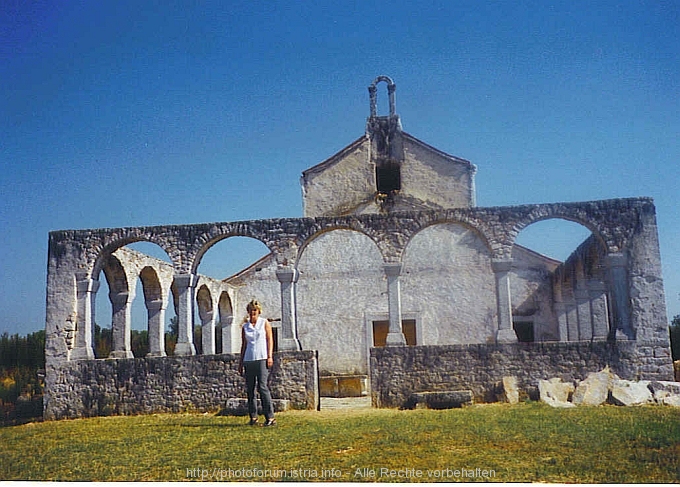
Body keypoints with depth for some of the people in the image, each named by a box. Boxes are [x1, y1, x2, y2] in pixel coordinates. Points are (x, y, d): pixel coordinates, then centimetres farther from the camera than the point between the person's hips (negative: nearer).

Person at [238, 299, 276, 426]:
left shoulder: (265, 323, 7)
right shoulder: (245, 327, 14)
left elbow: (270, 340, 3)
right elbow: (243, 345, 18)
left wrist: (270, 356, -7)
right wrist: (241, 362, 15)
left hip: (262, 358, -4)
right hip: (248, 359, 4)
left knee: (262, 386, -13)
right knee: (250, 389, 3)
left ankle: (270, 417, -12)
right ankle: (253, 417, 11)